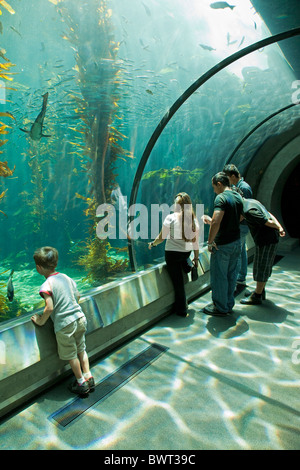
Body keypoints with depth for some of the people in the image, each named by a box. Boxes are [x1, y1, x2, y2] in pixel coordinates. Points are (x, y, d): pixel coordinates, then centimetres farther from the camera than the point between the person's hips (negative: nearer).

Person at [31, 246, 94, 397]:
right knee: (81, 349, 22)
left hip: (64, 324, -6)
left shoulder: (47, 285, -16)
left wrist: (40, 321, -6)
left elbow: (49, 308, -22)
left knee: (71, 355, 13)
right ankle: (88, 377, 29)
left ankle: (81, 383, 26)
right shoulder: (66, 277, 4)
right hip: (80, 318, 6)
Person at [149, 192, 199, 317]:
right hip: (187, 252, 3)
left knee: (178, 282, 8)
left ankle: (181, 311, 18)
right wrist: (196, 257, 13)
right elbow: (196, 241, 2)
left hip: (172, 253, -3)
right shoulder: (194, 219, -3)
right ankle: (186, 265, 31)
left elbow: (161, 238, -10)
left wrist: (152, 244, 9)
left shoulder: (171, 218, -15)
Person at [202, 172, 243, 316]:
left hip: (223, 245, -9)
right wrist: (210, 220, 20)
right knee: (231, 275, 17)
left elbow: (216, 222, -29)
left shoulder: (221, 198, -17)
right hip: (236, 242, 9)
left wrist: (210, 242, -18)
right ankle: (229, 304, 31)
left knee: (219, 276, 4)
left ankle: (220, 308, 16)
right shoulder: (238, 197, 11)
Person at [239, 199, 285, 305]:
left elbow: (268, 222, -19)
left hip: (266, 241, -10)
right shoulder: (251, 201, 9)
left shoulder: (248, 210, -22)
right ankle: (260, 291, 34)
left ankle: (257, 297, 14)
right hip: (272, 238, 10)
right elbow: (270, 215, 11)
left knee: (261, 268, 2)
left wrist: (278, 228, -2)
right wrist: (280, 228, 6)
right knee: (264, 267, 20)